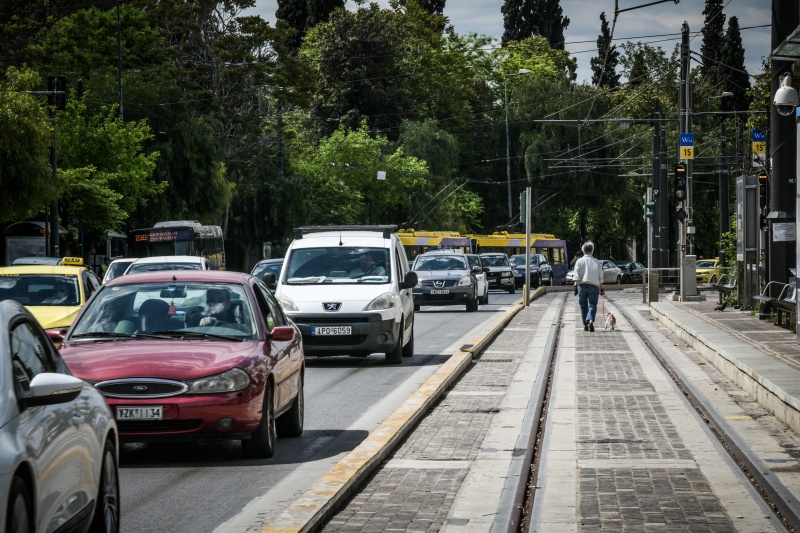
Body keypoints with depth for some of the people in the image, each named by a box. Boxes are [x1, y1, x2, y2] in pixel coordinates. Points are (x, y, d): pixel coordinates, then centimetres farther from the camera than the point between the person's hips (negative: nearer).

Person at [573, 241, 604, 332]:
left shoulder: (579, 261, 5)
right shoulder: (597, 262, 9)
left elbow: (576, 275, -4)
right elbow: (600, 277, 9)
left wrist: (575, 286, -4)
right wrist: (601, 288, 16)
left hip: (582, 285, 0)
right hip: (594, 286, 0)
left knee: (583, 306, 11)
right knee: (592, 305, -4)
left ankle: (585, 325, 14)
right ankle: (591, 321, -29)